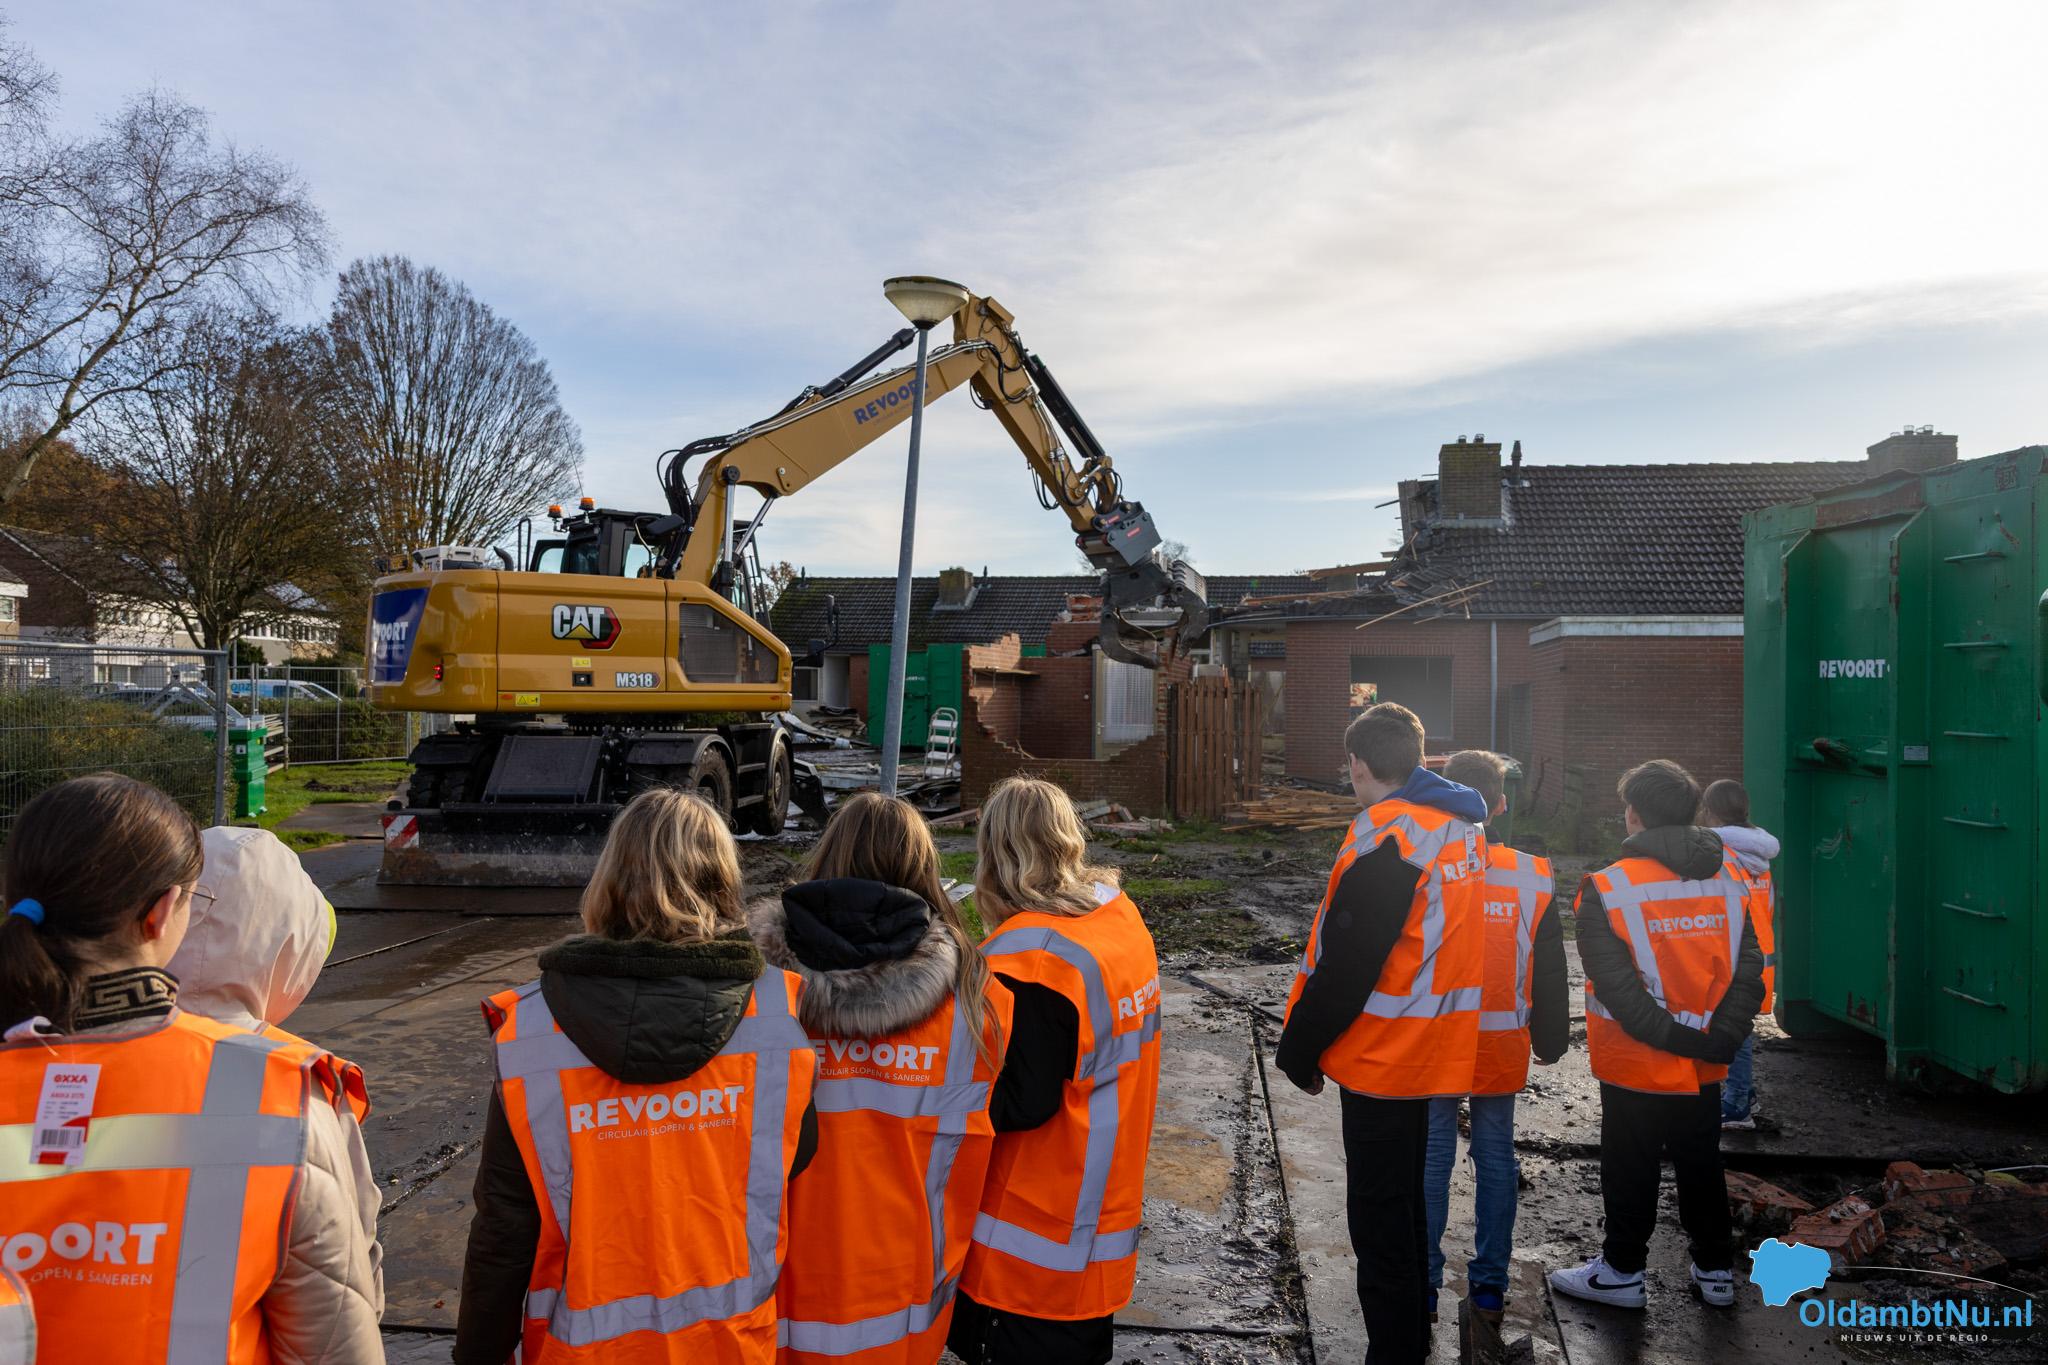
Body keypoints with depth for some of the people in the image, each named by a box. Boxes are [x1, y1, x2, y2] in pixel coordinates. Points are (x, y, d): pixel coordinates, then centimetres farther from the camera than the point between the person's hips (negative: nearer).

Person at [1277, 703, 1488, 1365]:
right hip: (1435, 1055, 9)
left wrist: (1299, 1048, -10)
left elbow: (1345, 963, -21)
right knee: (1406, 1200, 23)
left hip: (1383, 1056, -9)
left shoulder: (1387, 833, -21)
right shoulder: (1460, 827, 7)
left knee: (1379, 1218, 2)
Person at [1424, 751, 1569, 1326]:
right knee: (1496, 1157, 14)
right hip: (1504, 1045, 2)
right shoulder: (1533, 875, -6)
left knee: (1431, 1157, 8)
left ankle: (1423, 1283, 17)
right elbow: (1551, 973, 3)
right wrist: (1550, 1040, 15)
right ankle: (1489, 1284, 24)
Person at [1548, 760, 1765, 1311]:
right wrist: (1719, 1038, -9)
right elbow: (1748, 967, -4)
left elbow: (1619, 989, -22)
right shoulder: (1727, 877, -1)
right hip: (1706, 1070, 5)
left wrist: (1674, 1037, -15)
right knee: (1702, 1165, 21)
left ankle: (1622, 1271, 24)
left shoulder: (1606, 890, -17)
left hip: (1634, 1066, -5)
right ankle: (1716, 1269, 33)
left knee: (1630, 1171, 10)